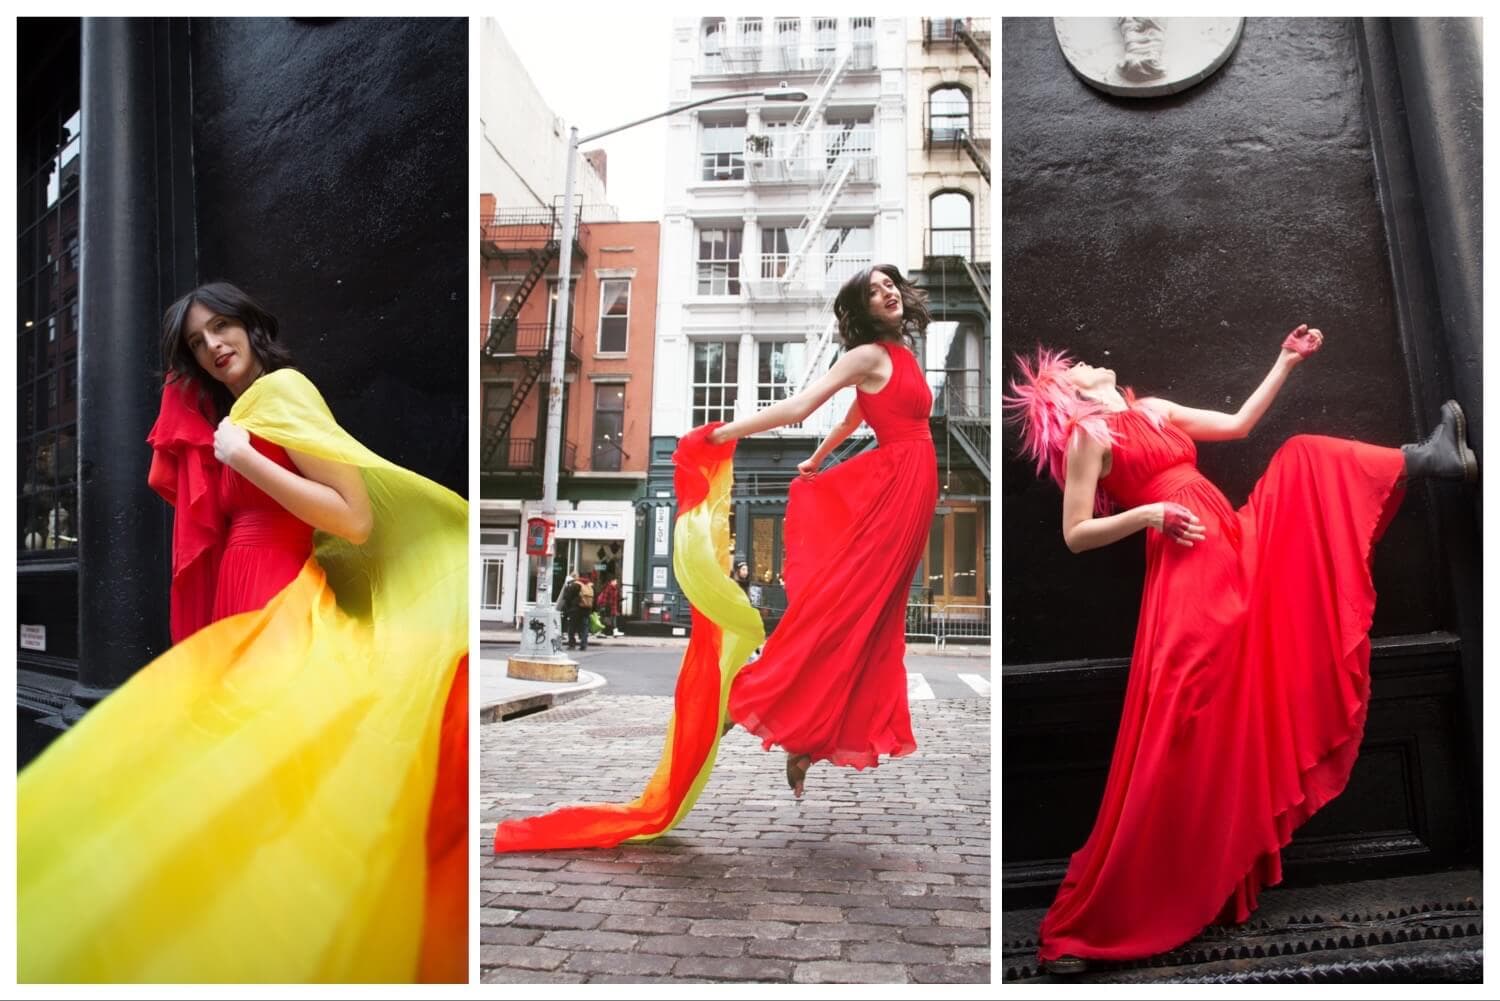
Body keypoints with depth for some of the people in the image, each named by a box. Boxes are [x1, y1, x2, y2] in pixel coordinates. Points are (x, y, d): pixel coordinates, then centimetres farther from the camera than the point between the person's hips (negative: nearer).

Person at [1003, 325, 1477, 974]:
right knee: (1177, 740, -13)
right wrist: (1148, 514, -20)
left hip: (1242, 546, 8)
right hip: (1188, 572, -8)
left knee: (1304, 456, 17)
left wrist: (1286, 362, 26)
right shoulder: (1089, 434, -4)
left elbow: (1237, 423, 28)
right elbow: (1075, 536, -9)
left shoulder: (1155, 410, 21)